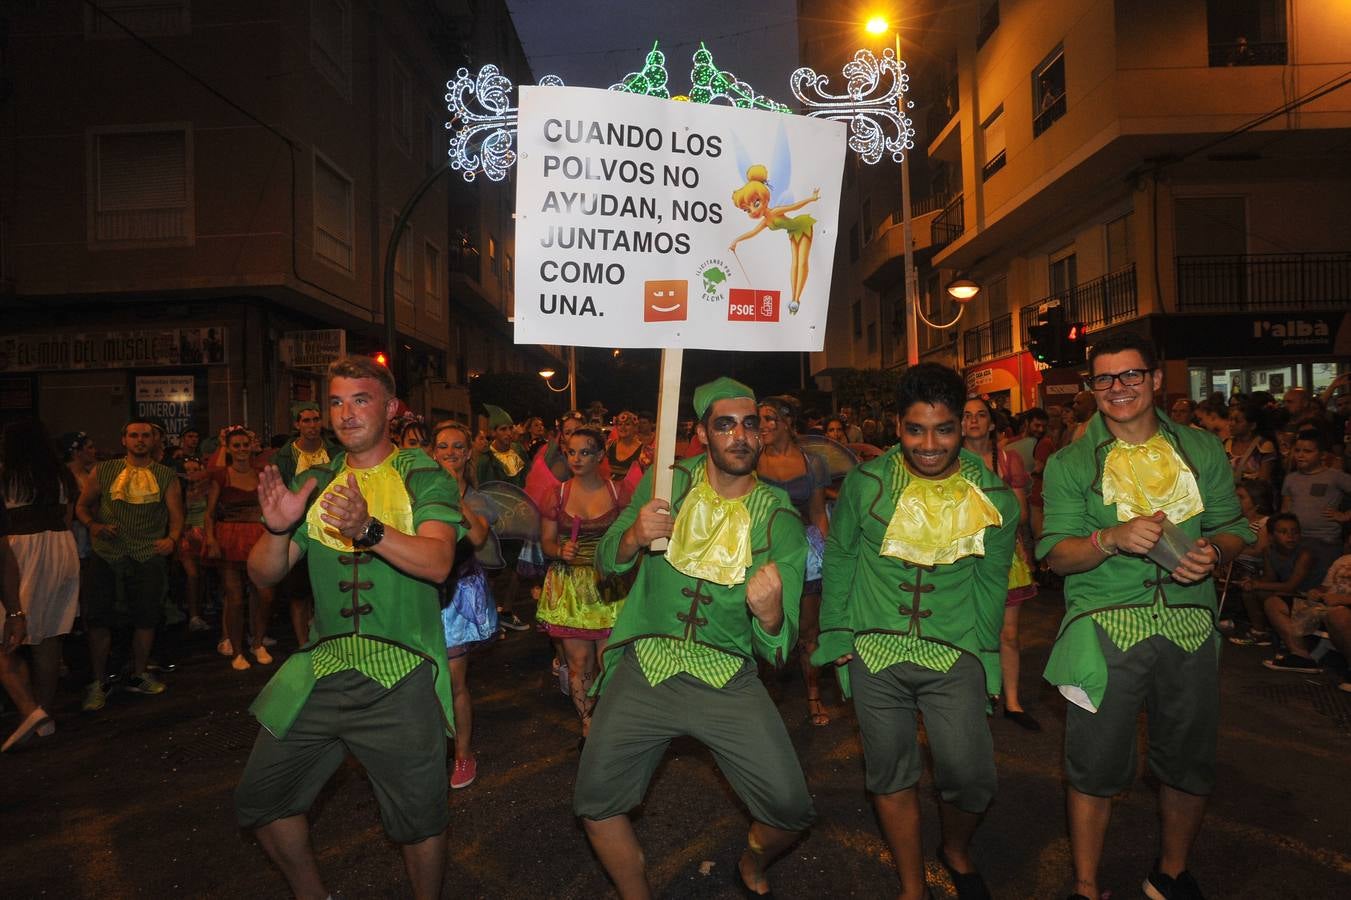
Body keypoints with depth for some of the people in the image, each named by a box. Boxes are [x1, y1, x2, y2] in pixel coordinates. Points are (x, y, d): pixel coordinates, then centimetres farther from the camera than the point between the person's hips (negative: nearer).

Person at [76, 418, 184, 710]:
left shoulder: (166, 476, 8)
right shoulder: (103, 471, 8)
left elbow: (176, 515, 6)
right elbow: (82, 505, 14)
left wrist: (172, 539, -13)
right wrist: (94, 525, -6)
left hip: (149, 556, 1)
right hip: (107, 554, 0)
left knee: (146, 617, 7)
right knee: (98, 618, -1)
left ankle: (138, 676, 25)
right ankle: (98, 683, 14)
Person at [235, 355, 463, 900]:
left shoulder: (424, 478, -4)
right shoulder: (316, 484, 10)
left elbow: (437, 563, -21)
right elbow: (263, 575, 6)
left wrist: (369, 530, -38)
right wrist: (278, 528, -15)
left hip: (401, 677, -5)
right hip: (321, 671, 5)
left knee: (420, 820, 3)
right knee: (260, 800, 13)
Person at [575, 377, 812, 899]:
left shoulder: (779, 519, -5)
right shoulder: (668, 482, -1)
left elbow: (777, 650, -4)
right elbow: (606, 563, 3)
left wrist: (770, 611, -28)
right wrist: (634, 535, -20)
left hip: (728, 678, 0)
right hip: (646, 666, 1)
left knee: (792, 811, -5)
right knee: (595, 803, -3)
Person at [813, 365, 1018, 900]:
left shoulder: (993, 499, -2)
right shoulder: (866, 483, -5)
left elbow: (992, 581, 8)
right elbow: (839, 557, 5)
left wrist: (983, 651, 6)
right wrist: (837, 634, 4)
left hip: (955, 655, 0)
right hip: (875, 653, 0)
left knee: (970, 775, -6)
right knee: (891, 776, 10)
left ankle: (956, 851, 30)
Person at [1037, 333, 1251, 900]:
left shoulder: (1202, 451, 9)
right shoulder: (1070, 464, 1)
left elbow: (1235, 530, 11)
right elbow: (1056, 554, -4)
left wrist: (1214, 550, -12)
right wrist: (1112, 538, -22)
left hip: (1189, 625, 3)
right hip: (1104, 628, -2)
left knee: (1190, 765, 14)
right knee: (1096, 767, 3)